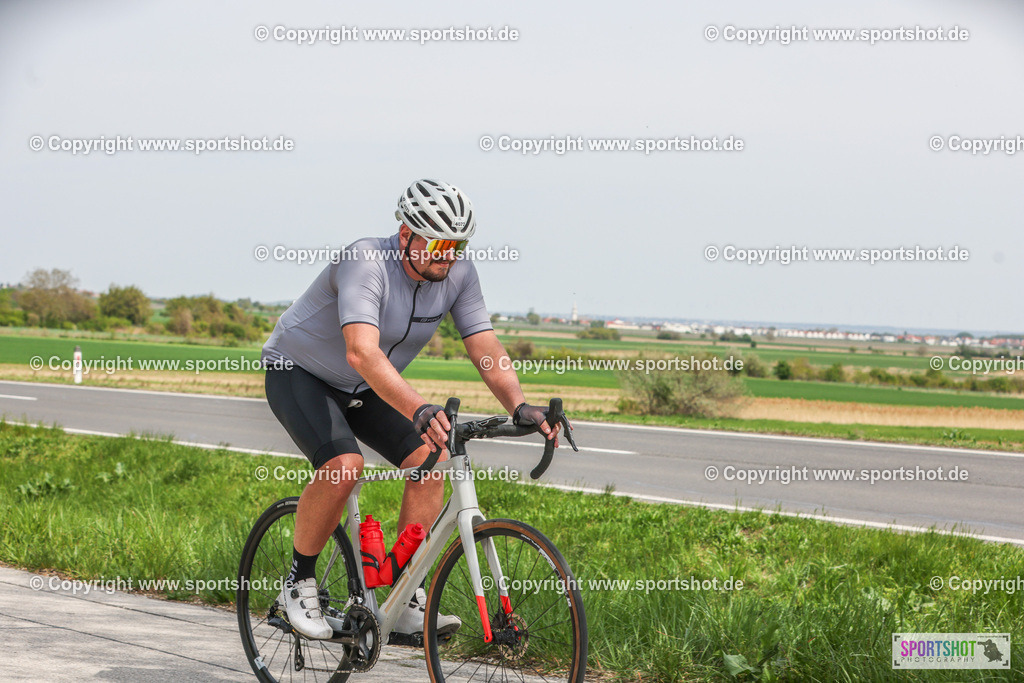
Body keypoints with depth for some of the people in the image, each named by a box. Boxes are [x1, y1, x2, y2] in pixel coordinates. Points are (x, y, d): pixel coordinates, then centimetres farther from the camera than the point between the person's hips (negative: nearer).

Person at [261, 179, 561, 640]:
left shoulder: (459, 275, -14)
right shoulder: (366, 263, -33)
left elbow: (487, 350, -16)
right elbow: (362, 352, -47)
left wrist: (519, 406, -35)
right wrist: (418, 409, -61)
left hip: (363, 391, 6)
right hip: (298, 372, -6)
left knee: (430, 459, -16)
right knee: (343, 465, -31)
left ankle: (408, 604, -10)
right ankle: (299, 583, -9)